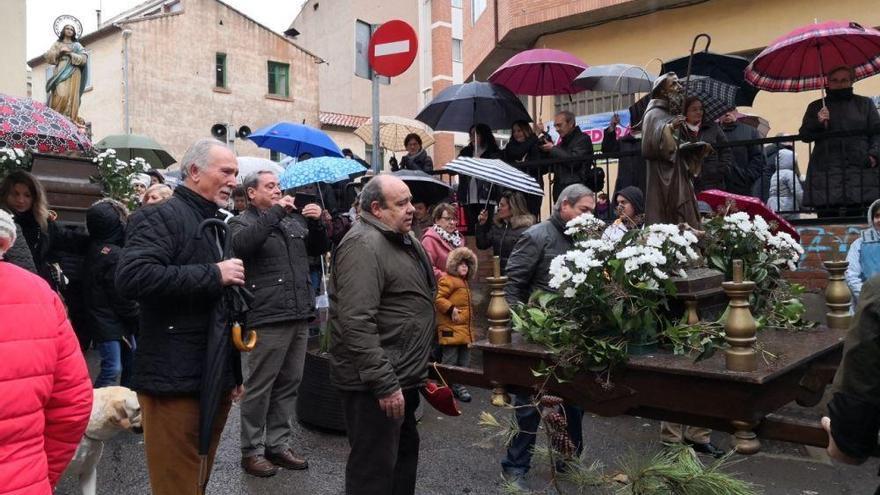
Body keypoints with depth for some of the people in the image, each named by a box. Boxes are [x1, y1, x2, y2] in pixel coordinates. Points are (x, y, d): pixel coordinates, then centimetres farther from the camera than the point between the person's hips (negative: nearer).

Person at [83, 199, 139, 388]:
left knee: (131, 360, 16)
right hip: (109, 323, -9)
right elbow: (122, 296, -17)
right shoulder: (114, 254, -19)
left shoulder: (94, 247, 9)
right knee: (112, 369, -8)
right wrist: (138, 318, -7)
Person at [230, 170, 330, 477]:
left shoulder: (295, 220, 16)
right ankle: (252, 450, 14)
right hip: (268, 317, -6)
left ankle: (278, 444, 24)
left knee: (289, 384, 12)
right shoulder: (242, 222, -1)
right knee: (259, 386, 2)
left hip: (300, 316, 6)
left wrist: (317, 223, 2)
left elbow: (319, 249, 21)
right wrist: (275, 212, -20)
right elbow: (241, 245, -23)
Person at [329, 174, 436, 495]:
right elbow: (357, 323, -27)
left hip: (404, 375, 10)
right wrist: (384, 384, -27)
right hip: (376, 383, -10)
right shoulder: (364, 245, -19)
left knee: (405, 452, 22)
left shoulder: (402, 240, 14)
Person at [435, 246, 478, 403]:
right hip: (451, 329, -10)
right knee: (450, 361, -4)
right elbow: (437, 298, -22)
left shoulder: (464, 282, 20)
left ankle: (459, 386, 23)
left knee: (464, 361, 13)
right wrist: (451, 309, -24)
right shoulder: (447, 280, -11)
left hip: (465, 329, 10)